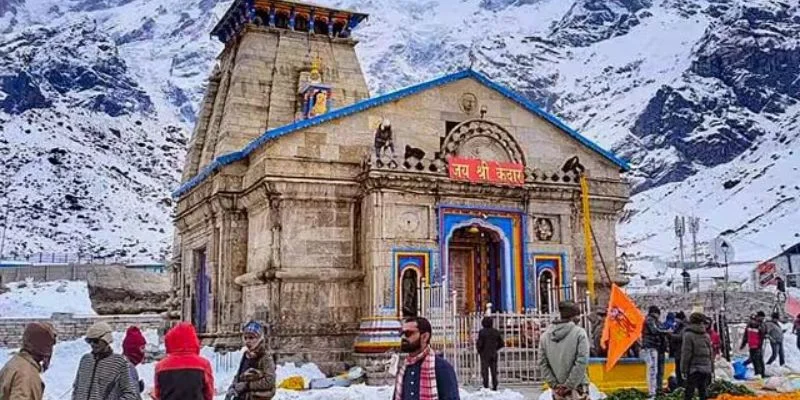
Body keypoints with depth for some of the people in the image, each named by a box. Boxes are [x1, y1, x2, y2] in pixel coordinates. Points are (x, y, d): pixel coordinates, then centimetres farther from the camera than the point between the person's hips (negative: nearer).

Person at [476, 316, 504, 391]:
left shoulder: (482, 332, -11)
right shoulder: (496, 332, 4)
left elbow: (479, 344, -14)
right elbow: (501, 344, 7)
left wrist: (479, 351, 5)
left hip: (485, 354, -4)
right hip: (494, 354, 4)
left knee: (485, 371, 0)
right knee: (494, 371, 11)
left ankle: (486, 387, -5)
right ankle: (494, 386, 10)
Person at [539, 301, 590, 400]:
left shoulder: (546, 335, 5)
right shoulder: (579, 333, -8)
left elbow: (542, 363, 1)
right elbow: (581, 361, -15)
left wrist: (554, 384, 0)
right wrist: (569, 385, -11)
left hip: (558, 389, 4)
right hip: (577, 388, -4)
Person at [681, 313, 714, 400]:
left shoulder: (689, 335, -7)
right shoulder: (707, 336, 11)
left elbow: (686, 354, -9)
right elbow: (711, 354, 14)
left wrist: (684, 370, -5)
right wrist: (711, 370, 19)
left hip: (693, 369, -6)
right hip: (706, 369, 6)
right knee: (702, 392, 12)